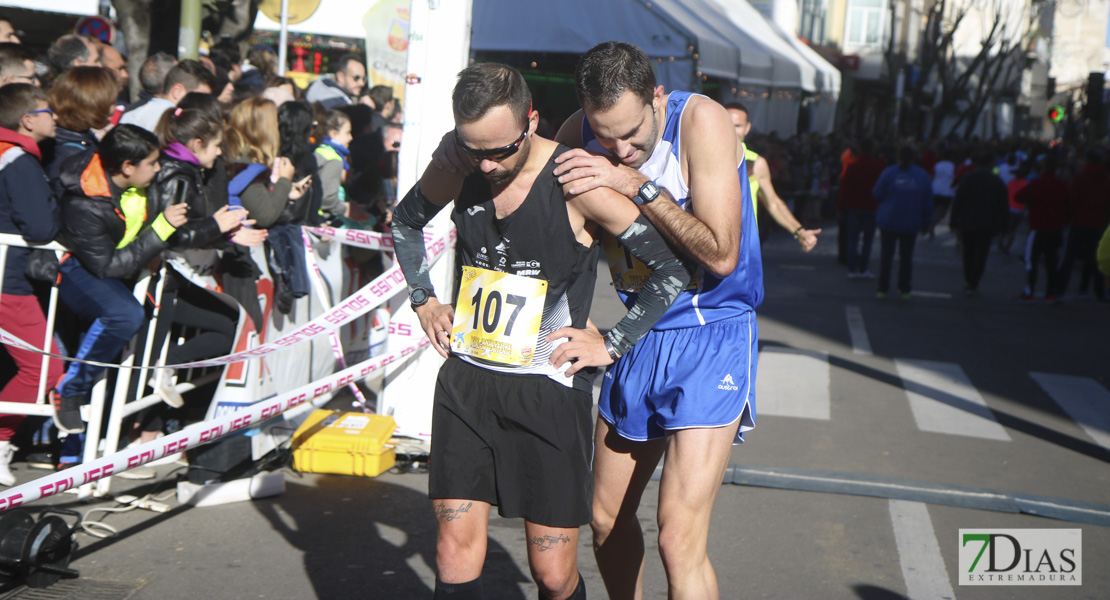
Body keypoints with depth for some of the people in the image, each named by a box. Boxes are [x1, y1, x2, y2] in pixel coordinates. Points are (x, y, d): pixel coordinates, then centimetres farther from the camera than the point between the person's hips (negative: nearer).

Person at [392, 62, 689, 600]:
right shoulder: (456, 167, -1)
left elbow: (673, 270, -11)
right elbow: (405, 221, 23)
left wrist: (610, 344, -8)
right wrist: (423, 300, 15)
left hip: (547, 391, -4)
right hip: (465, 381, 4)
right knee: (456, 557, -1)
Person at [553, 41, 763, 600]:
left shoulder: (701, 121, -20)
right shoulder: (578, 135, -6)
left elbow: (722, 255, -24)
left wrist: (637, 185, -28)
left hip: (711, 338, -5)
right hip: (638, 336, 6)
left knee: (679, 539, -15)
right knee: (607, 521, 14)